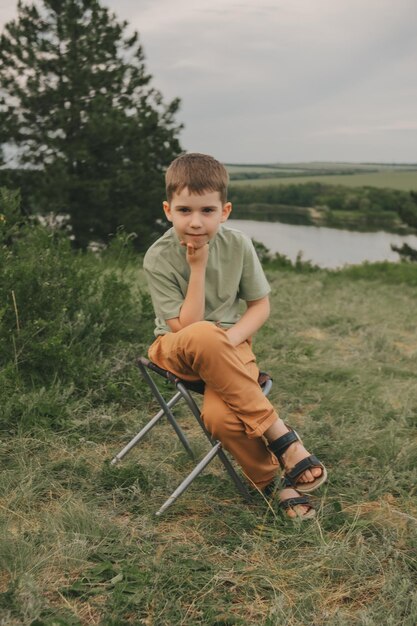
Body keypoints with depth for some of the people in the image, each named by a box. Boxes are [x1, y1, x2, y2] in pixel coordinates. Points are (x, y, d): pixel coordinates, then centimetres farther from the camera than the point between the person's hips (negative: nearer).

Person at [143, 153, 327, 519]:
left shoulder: (238, 245, -8)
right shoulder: (159, 258, -15)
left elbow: (260, 306, 1)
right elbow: (185, 327, -18)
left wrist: (228, 340, -18)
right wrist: (198, 267, -24)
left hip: (227, 346, 1)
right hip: (176, 350, 0)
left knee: (219, 416, -36)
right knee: (203, 336, -41)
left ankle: (273, 479, -8)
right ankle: (279, 434, -27)